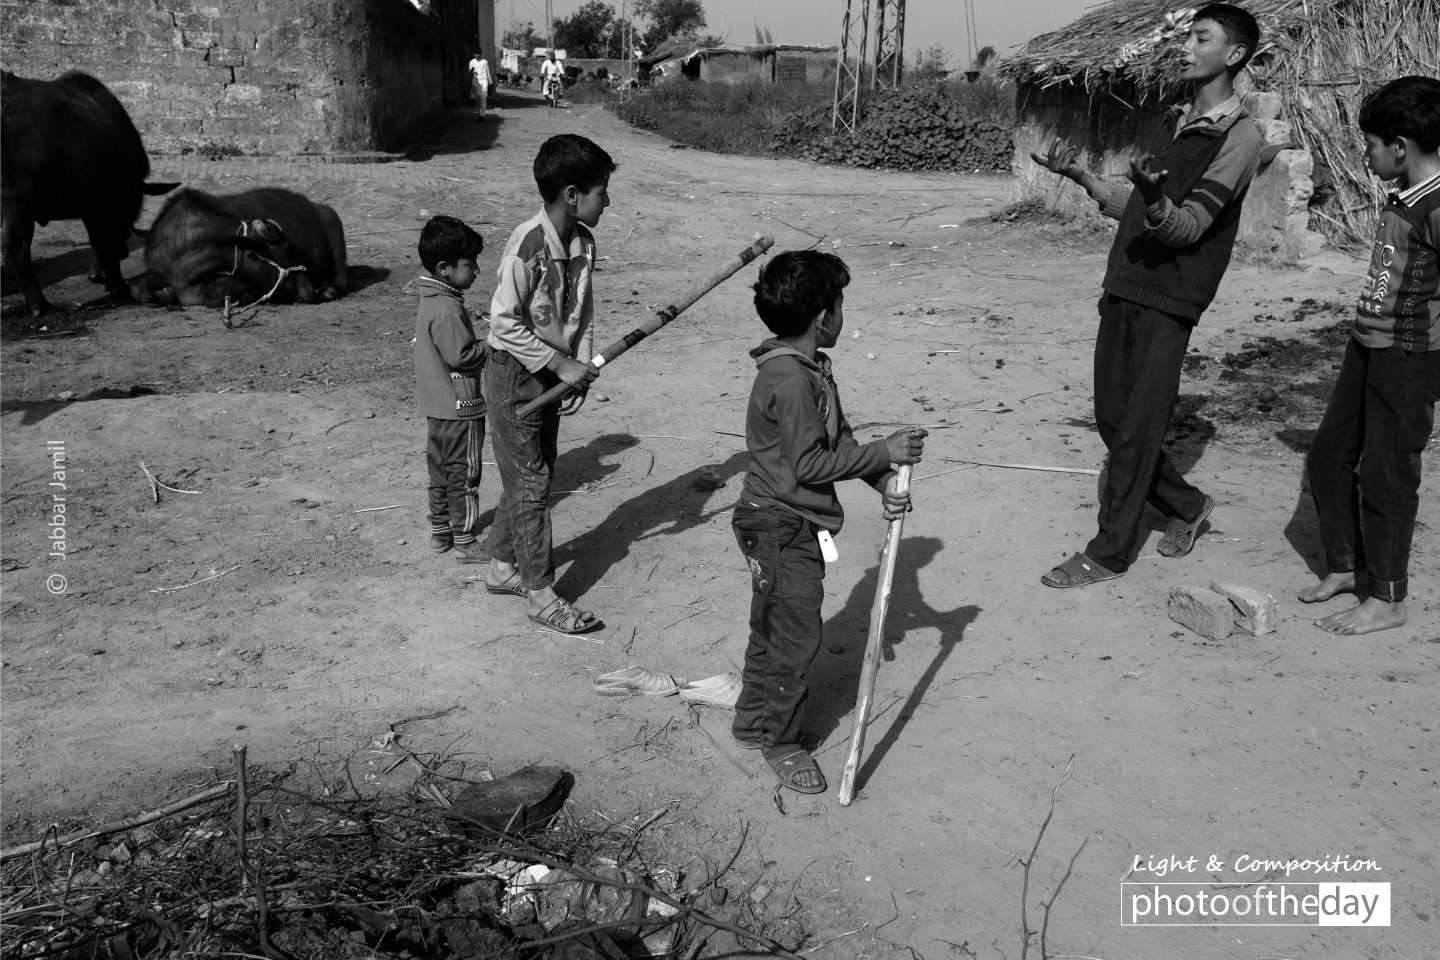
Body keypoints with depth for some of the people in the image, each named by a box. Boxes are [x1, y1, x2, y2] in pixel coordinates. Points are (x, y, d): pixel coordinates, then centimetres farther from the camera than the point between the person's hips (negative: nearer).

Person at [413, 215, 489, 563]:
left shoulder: (430, 301, 8)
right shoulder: (447, 309, -24)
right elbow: (461, 355, -24)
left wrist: (481, 346, 11)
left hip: (437, 405, 10)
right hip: (459, 405, -10)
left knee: (441, 470, 18)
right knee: (464, 473, 1)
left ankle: (440, 531, 29)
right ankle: (465, 542, 9)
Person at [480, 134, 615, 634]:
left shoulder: (584, 242, -2)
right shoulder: (528, 244, -25)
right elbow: (504, 322, -23)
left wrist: (580, 371, -4)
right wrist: (562, 365, -20)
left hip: (551, 375, 8)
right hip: (514, 375, -7)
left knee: (533, 475, 16)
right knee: (530, 483, 0)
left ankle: (502, 566, 33)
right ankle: (540, 593, 10)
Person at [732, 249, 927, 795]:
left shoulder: (809, 369, 8)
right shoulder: (789, 380, -24)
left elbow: (839, 439, 9)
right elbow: (809, 463, -25)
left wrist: (884, 482, -4)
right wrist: (883, 453, -20)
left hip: (788, 525, 10)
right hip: (780, 528, -10)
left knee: (772, 630, 21)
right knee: (796, 638, 0)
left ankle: (753, 721, 37)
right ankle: (779, 741, 16)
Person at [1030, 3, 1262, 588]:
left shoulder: (1239, 136, -7)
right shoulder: (1178, 124, 17)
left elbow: (1189, 226, -17)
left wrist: (1156, 203, -38)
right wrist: (1080, 176, 12)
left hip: (1169, 302, -8)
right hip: (1124, 288, 8)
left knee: (1136, 430, -4)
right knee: (1112, 420, 11)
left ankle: (1110, 554, 6)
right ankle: (1187, 506, 30)